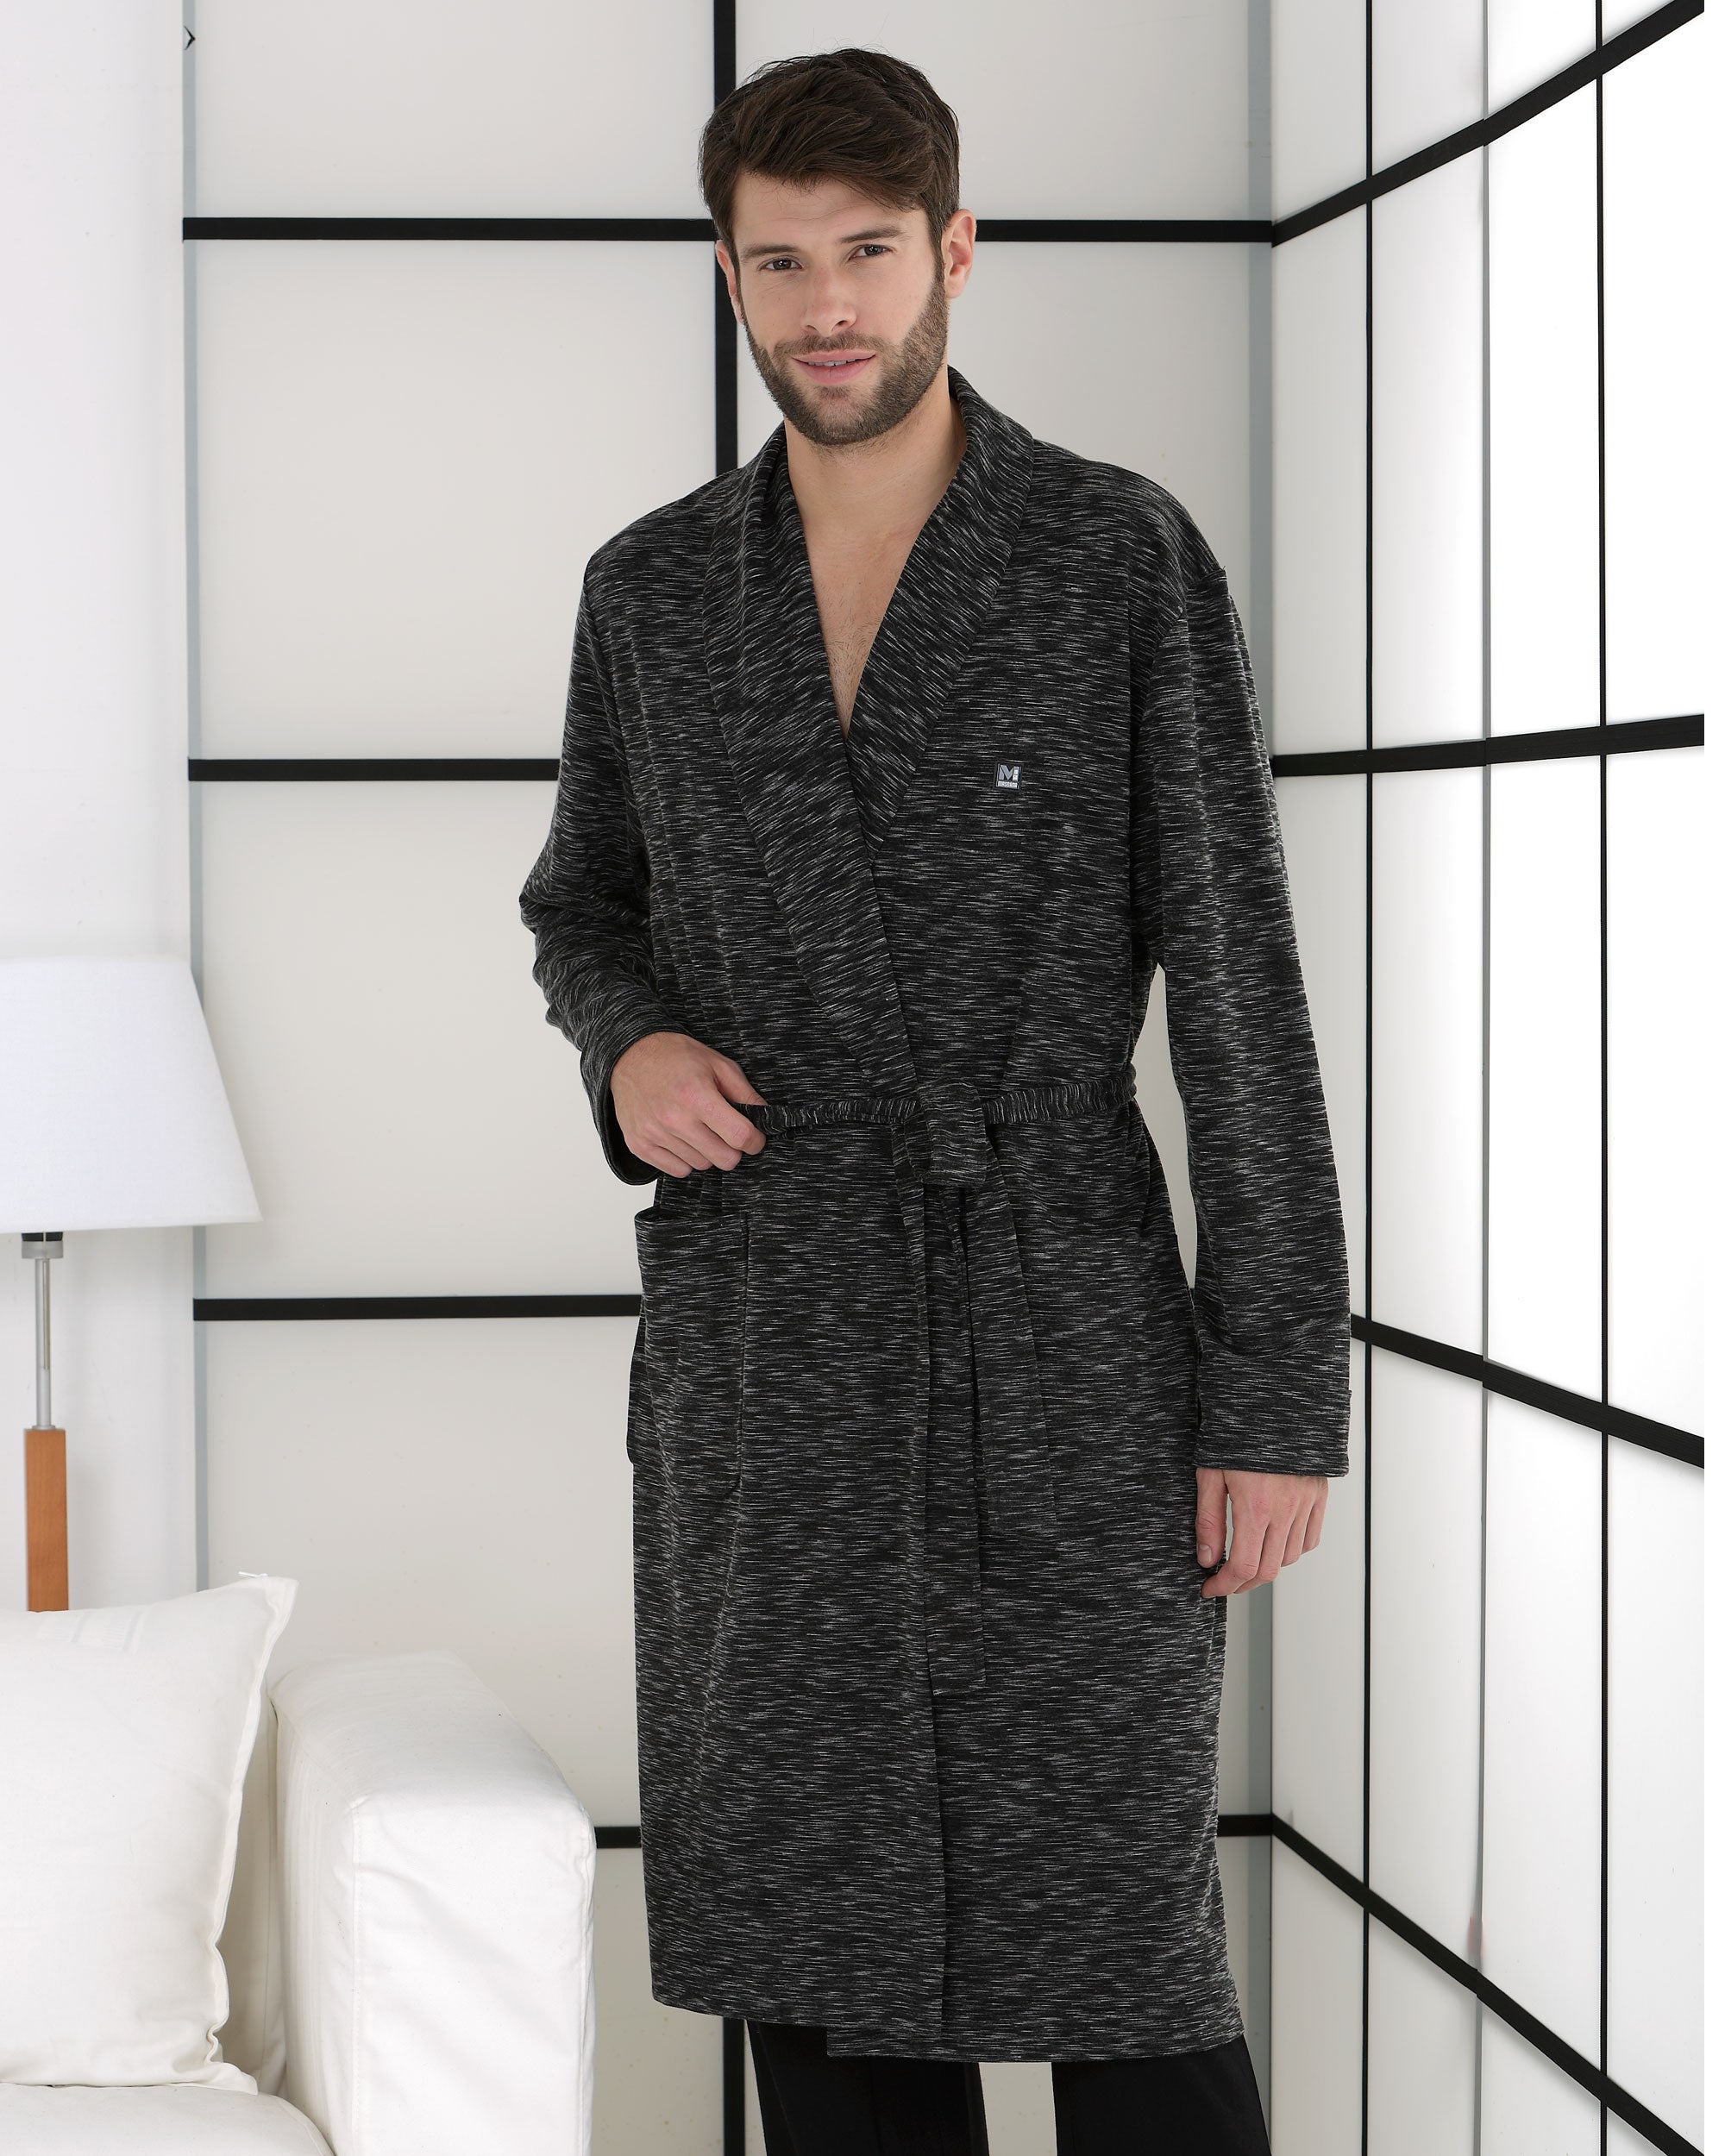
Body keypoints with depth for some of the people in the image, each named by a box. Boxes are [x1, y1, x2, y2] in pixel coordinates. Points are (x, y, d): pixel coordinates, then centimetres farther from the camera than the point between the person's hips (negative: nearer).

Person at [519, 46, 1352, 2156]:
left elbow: (1239, 994, -5)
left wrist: (1280, 1401, -9)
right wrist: (625, 1043, -4)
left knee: (1119, 1960, -2)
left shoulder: (1128, 557, -4)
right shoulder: (652, 588, 7)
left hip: (1064, 1357, -3)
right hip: (761, 1361, 4)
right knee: (823, 1950, 8)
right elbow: (586, 899, 22)